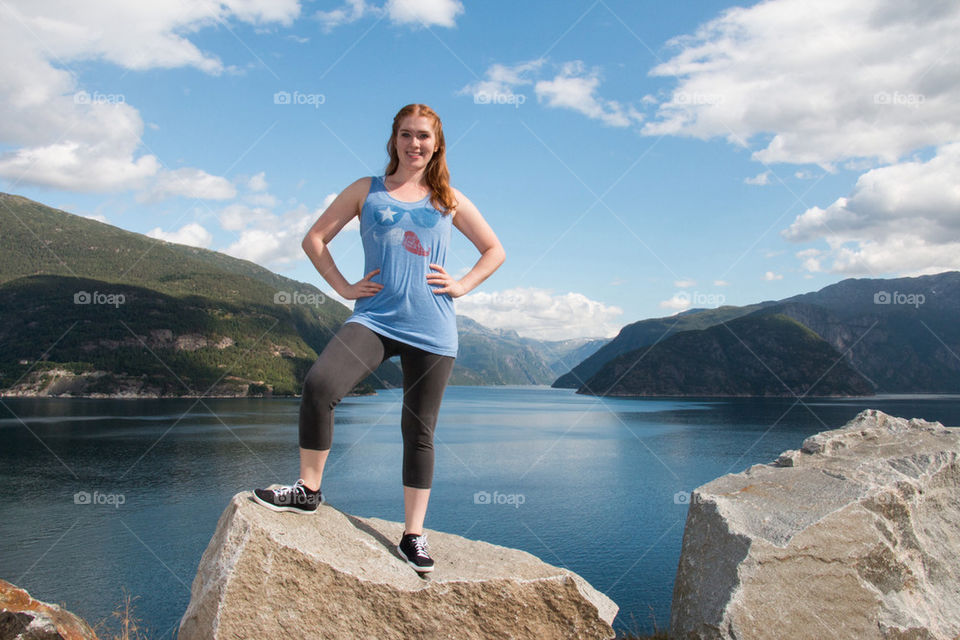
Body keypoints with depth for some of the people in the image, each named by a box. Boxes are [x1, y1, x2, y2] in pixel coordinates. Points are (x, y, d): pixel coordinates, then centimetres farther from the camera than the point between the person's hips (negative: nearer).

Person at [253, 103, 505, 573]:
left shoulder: (449, 200, 13)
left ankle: (413, 536, 17)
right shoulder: (367, 190, 11)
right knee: (319, 384, -24)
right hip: (374, 318, 0)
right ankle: (308, 490, -4)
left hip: (430, 329, 1)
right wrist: (343, 287, 3)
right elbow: (315, 238, 13)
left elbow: (495, 251, 18)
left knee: (419, 431, 5)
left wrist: (462, 286, 5)